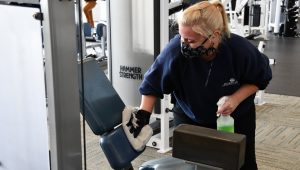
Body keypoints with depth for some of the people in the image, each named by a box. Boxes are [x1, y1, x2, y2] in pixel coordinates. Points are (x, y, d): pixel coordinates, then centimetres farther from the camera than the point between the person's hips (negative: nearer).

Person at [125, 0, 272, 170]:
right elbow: (152, 83, -16)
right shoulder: (175, 49, -32)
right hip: (189, 118, 0)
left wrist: (236, 99, -23)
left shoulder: (241, 50, -29)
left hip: (237, 117, 1)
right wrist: (143, 114, -22)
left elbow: (261, 78, -9)